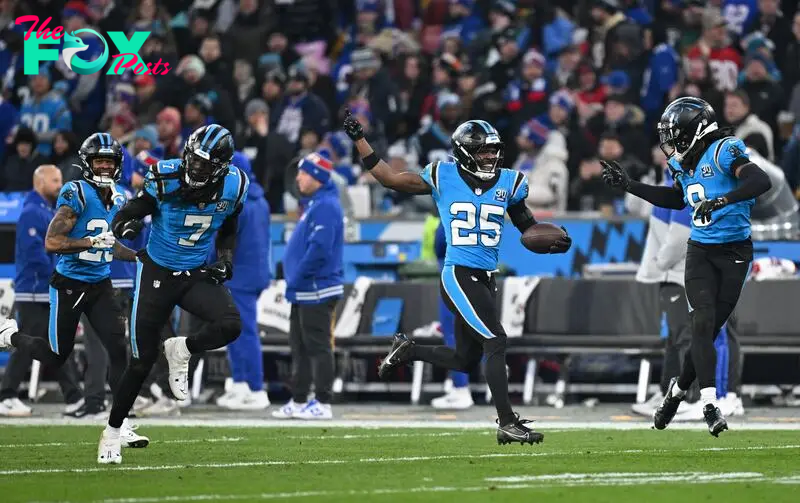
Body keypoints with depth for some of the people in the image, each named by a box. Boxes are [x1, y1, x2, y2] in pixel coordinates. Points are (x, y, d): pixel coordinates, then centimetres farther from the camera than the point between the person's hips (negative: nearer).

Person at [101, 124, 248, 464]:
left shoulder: (233, 187, -9)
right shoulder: (165, 178, -20)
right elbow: (124, 218, -13)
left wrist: (225, 258, -6)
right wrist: (126, 226, -36)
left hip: (198, 273, 2)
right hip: (157, 273, -2)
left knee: (230, 326, -26)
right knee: (142, 361, 1)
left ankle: (180, 351, 6)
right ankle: (112, 432, 20)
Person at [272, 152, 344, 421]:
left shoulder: (325, 206, -16)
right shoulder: (314, 204, 16)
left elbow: (319, 249, -25)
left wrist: (296, 279, -18)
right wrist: (294, 282, 17)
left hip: (316, 291, -11)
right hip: (304, 292, 11)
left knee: (317, 347, -8)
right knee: (300, 347, 13)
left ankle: (323, 404, -7)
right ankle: (299, 401, 19)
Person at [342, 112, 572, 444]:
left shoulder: (508, 183, 7)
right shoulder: (444, 177, -3)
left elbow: (528, 227, 16)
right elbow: (389, 179, 6)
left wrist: (554, 242, -5)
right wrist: (359, 139, 2)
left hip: (486, 279, 6)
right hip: (459, 276, -6)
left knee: (465, 360, 14)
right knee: (496, 342, -16)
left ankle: (406, 350, 38)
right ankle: (507, 423, -13)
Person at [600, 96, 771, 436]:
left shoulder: (724, 152, -15)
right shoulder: (686, 164, 7)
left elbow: (761, 181, -30)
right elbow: (676, 200, 27)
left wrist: (721, 201, -38)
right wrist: (629, 186, 24)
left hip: (733, 254, -5)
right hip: (700, 251, 5)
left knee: (710, 328, 1)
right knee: (703, 322, -12)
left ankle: (678, 389, 21)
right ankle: (709, 403, -18)